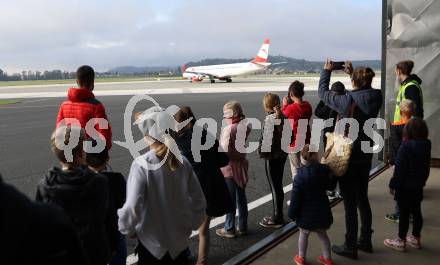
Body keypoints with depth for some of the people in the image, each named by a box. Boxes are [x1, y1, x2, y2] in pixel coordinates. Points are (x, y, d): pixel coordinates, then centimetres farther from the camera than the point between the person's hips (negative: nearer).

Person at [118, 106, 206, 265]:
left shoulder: (142, 165, -20)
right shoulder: (182, 162, -8)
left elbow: (132, 207, -23)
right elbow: (198, 200, -3)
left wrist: (127, 230, -4)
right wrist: (191, 225, 11)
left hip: (152, 242, -3)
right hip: (180, 240, 3)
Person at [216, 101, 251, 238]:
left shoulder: (228, 129, -20)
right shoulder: (245, 127, 0)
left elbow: (224, 151, -21)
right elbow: (245, 146, 5)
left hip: (230, 168, -7)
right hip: (242, 166, 7)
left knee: (230, 200, 5)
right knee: (241, 197, 15)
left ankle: (229, 229, 17)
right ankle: (242, 227, 26)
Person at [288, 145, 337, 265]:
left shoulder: (300, 176, -21)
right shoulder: (324, 171, -9)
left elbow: (295, 198, -16)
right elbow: (331, 186, 8)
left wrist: (292, 213, -5)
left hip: (306, 213, -4)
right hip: (322, 210, 4)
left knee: (303, 234, 16)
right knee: (322, 234, 22)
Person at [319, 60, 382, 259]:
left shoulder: (347, 101, -21)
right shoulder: (375, 98, -5)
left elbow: (323, 92, -6)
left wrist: (326, 70, 9)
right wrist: (353, 71, 21)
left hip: (348, 158, -7)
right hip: (366, 157, 7)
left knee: (350, 204, 4)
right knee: (362, 199, 20)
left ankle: (350, 247, 17)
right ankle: (365, 241, 35)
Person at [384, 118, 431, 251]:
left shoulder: (405, 147, -21)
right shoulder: (426, 147, 2)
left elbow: (399, 169, -19)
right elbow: (426, 168, 13)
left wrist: (393, 184, -10)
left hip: (405, 187, -7)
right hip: (418, 187, 7)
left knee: (404, 213, 1)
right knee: (416, 212, 15)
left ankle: (401, 241, 10)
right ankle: (415, 239, 28)